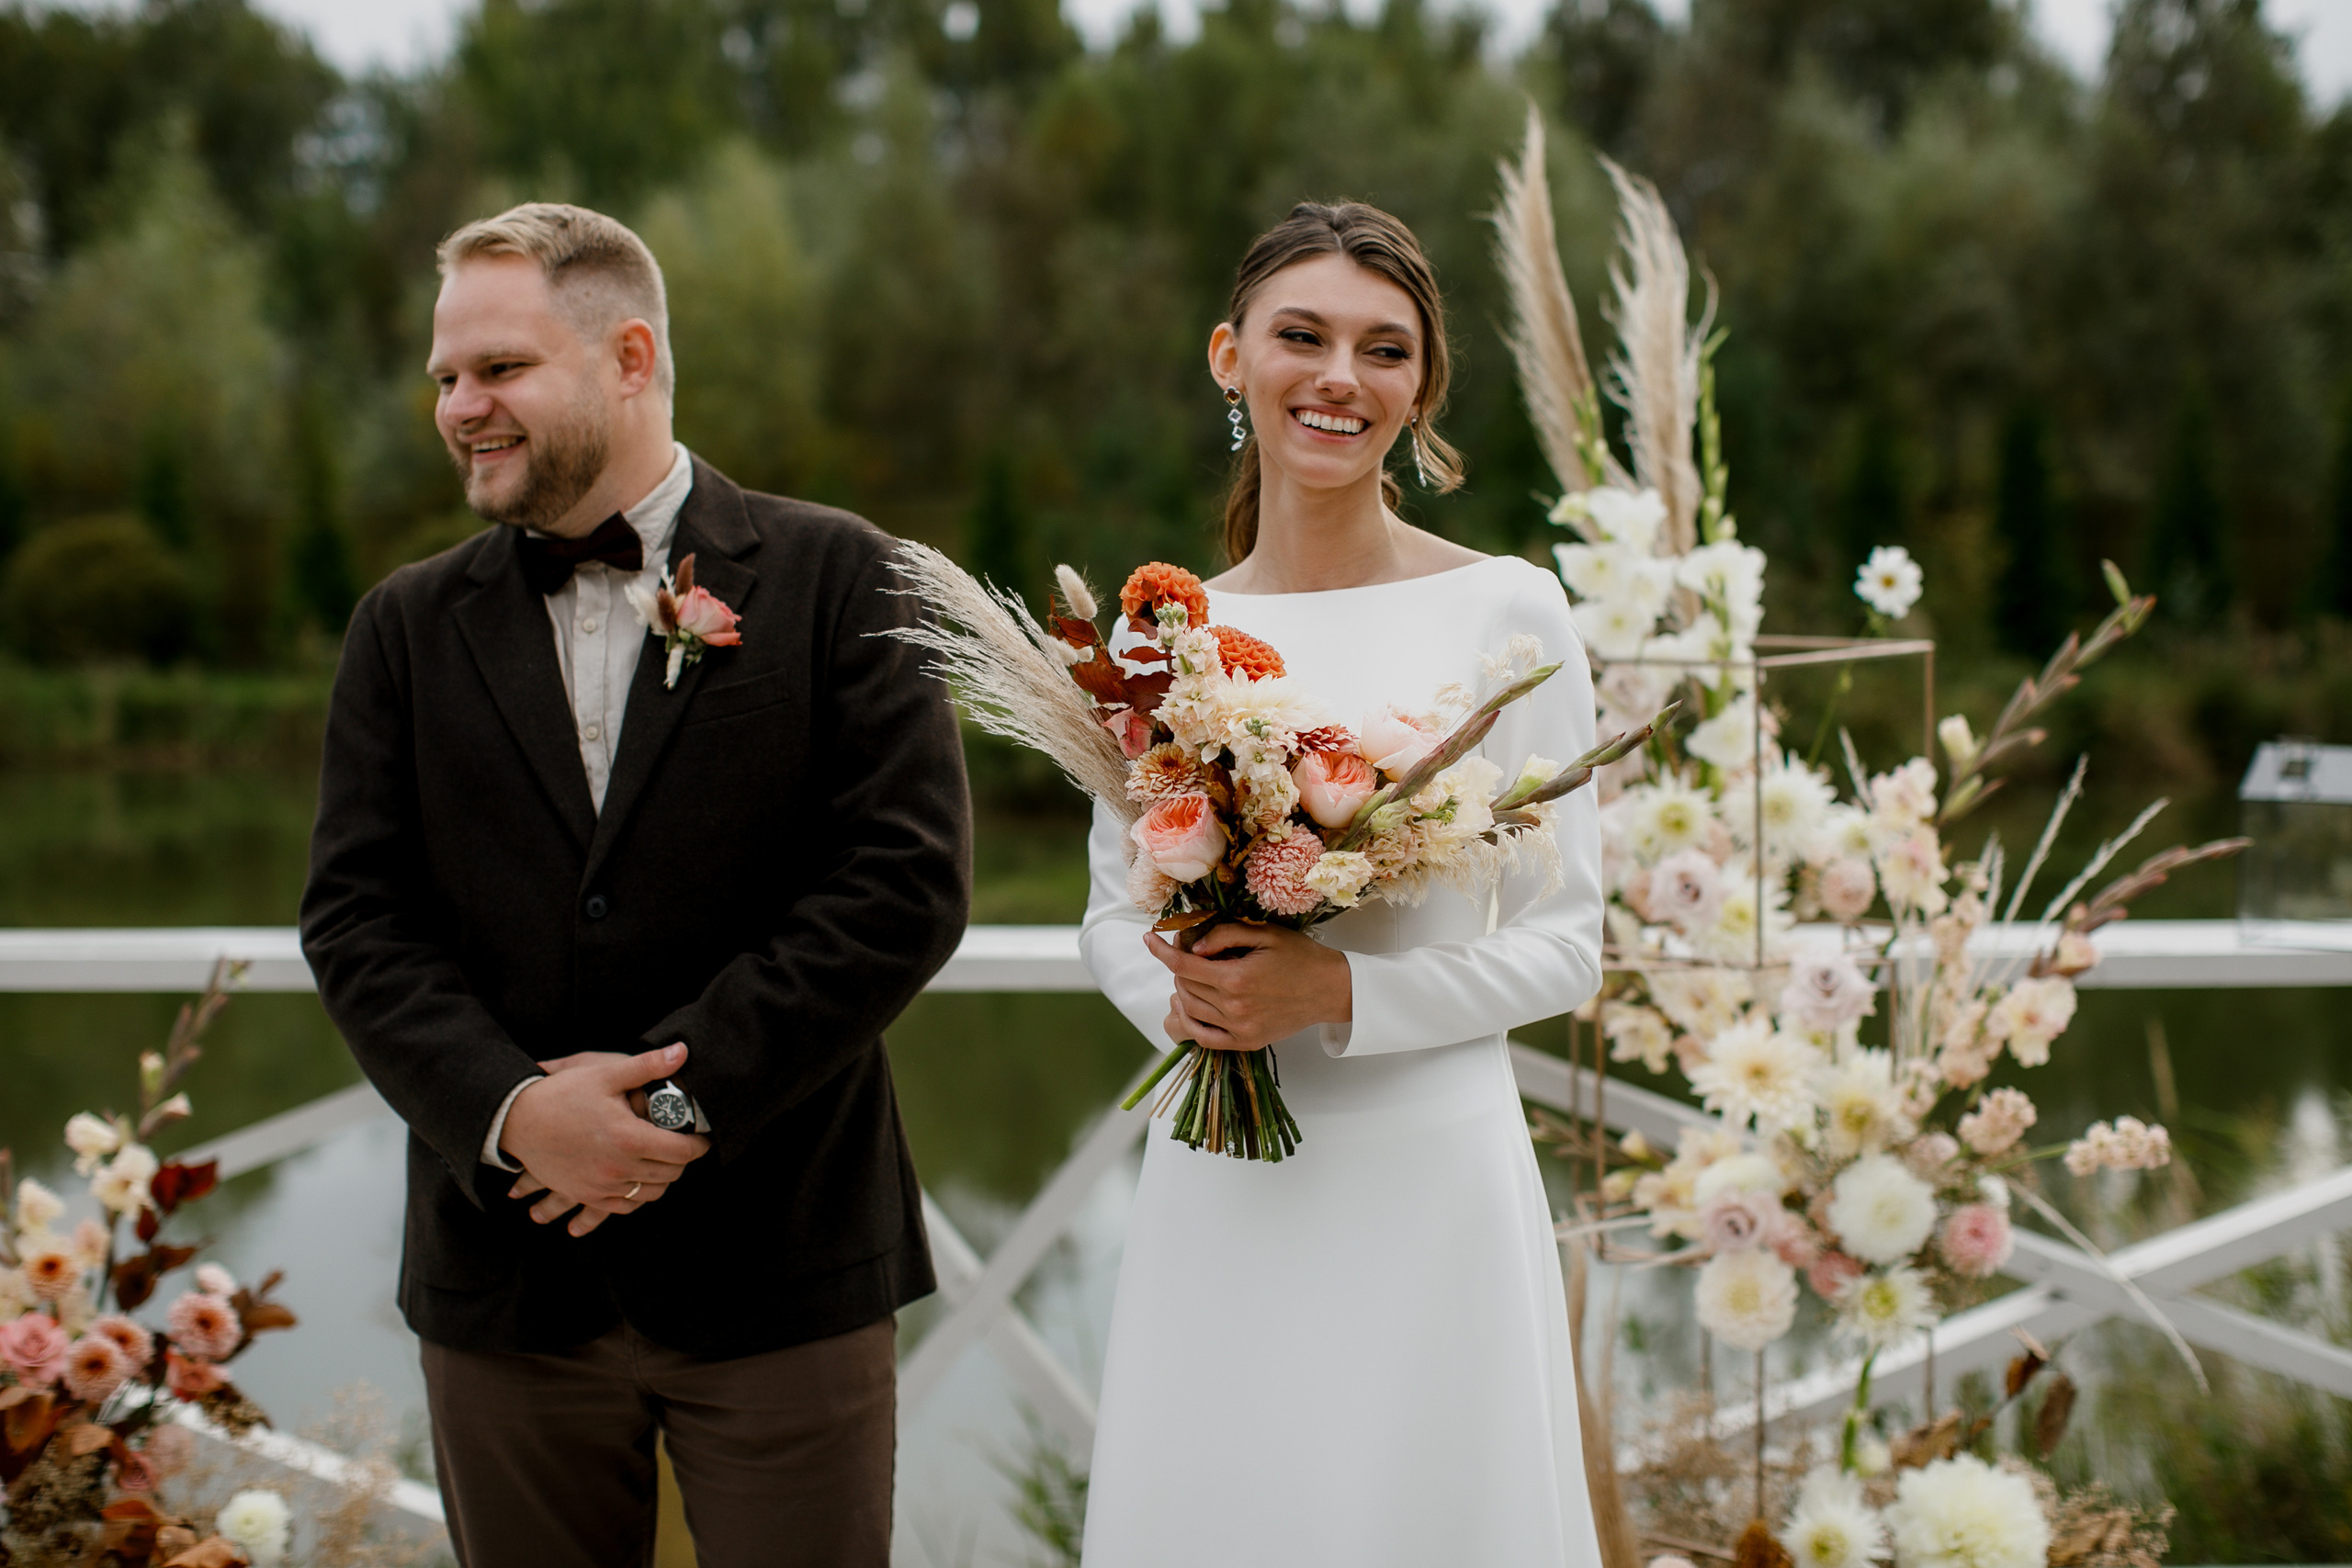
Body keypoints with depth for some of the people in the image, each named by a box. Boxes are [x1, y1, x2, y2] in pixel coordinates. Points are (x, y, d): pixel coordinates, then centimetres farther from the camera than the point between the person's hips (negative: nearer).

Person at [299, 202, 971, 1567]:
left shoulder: (834, 578, -1)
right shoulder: (410, 627, 9)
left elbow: (909, 881, -10)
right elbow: (357, 917, 2)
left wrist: (683, 1095, -15)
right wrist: (510, 1112, -15)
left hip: (781, 1262, -2)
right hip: (504, 1274, 3)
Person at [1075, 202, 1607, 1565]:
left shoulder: (1507, 610, -4)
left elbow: (1565, 943, -3)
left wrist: (1340, 991, -17)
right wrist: (1172, 995, -7)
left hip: (1426, 1170, -3)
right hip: (1214, 1185, 3)